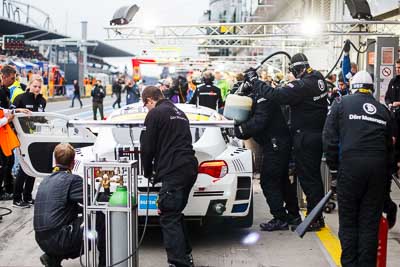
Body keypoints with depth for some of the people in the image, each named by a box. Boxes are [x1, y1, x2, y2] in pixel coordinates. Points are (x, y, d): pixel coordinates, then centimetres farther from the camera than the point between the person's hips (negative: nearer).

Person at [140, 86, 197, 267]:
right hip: (190, 169, 9)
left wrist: (148, 172, 13)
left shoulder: (155, 113, -2)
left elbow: (147, 146, -3)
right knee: (175, 214, 19)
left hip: (173, 172, -9)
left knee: (169, 219, -7)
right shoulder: (179, 113, 25)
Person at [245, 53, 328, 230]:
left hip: (305, 137, -9)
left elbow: (276, 95, -28)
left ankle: (314, 218, 5)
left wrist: (253, 81, -18)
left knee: (307, 177, -1)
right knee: (314, 176, 18)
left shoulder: (302, 85, -23)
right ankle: (317, 215, 28)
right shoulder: (319, 79, 5)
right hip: (319, 134, 9)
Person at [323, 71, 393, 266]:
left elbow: (329, 137, 1)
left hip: (350, 165, -3)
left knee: (348, 220, 7)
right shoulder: (383, 109, 16)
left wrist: (333, 165, 9)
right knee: (370, 221, 8)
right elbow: (389, 143, 18)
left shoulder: (342, 103, 7)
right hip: (378, 167, 3)